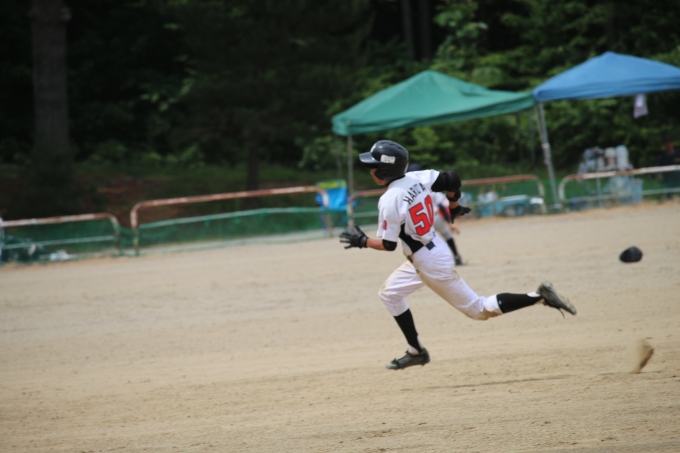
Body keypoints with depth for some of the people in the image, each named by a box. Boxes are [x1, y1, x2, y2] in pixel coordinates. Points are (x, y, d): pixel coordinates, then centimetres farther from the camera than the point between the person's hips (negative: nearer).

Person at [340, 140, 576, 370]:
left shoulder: (389, 201, -23)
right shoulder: (418, 178, -2)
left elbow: (388, 244, -20)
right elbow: (452, 179, 1)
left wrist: (362, 242, -3)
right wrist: (454, 206, 18)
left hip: (431, 263, -9)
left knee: (479, 309, 3)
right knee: (389, 293, 17)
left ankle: (539, 297, -3)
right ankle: (415, 351, 19)